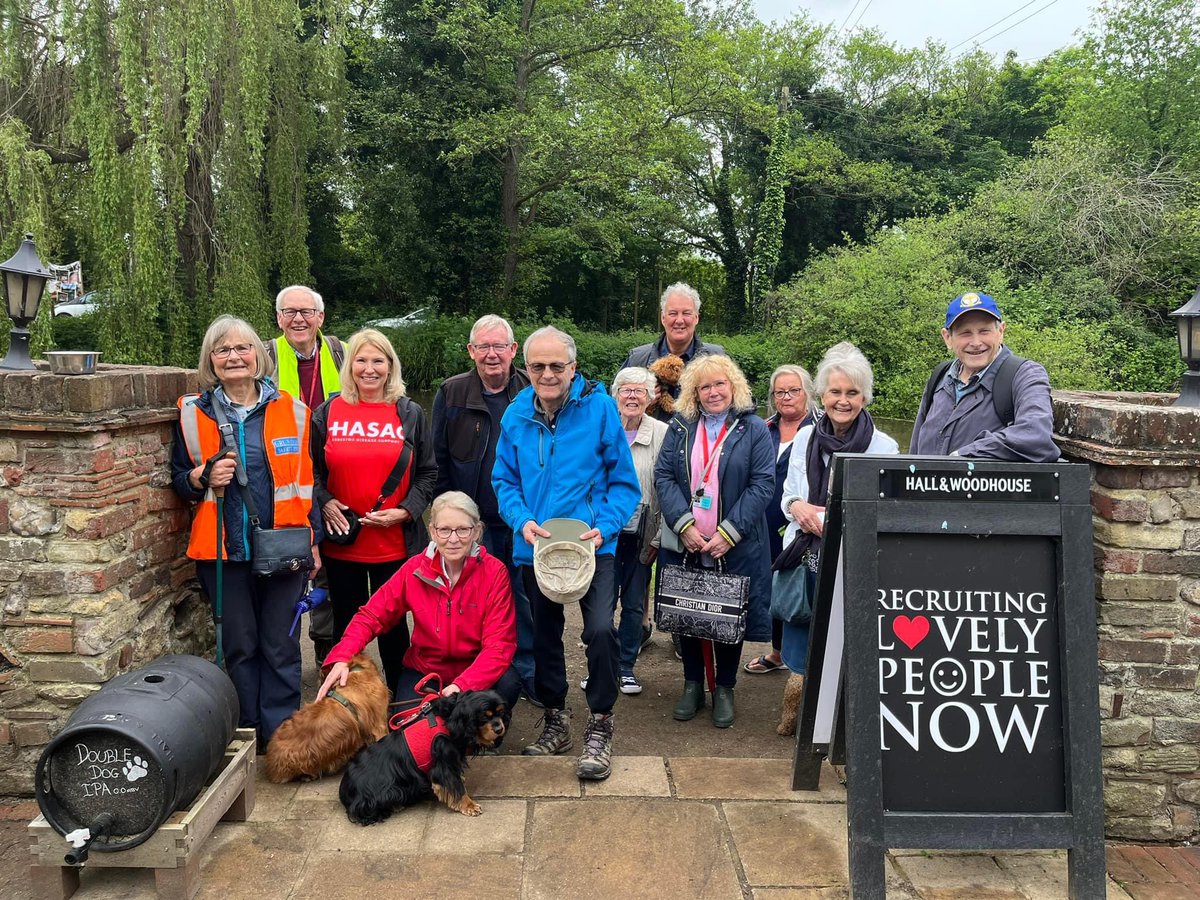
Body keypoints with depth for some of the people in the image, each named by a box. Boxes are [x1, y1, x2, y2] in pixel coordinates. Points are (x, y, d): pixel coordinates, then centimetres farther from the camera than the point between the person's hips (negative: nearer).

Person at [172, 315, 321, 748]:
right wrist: (204, 477, -12)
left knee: (280, 646, 5)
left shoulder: (290, 410, 4)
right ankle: (246, 733, 24)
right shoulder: (193, 413, 4)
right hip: (223, 550, 1)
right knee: (238, 645, 9)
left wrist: (313, 539, 6)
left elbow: (306, 480, 8)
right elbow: (178, 479, 11)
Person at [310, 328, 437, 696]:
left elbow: (427, 473, 4)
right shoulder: (327, 413, 3)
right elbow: (313, 470, 9)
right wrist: (324, 503, -9)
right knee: (346, 624, 14)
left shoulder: (409, 414, 2)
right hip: (341, 542, 1)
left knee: (392, 623, 11)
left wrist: (405, 511, -9)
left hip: (395, 543, -1)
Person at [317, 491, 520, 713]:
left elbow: (499, 644, -20)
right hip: (423, 670, 1)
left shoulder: (494, 572, -16)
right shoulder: (415, 568, -9)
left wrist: (463, 686, -36)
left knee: (507, 685, -31)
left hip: (476, 670, -1)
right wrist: (341, 658, -26)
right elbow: (372, 616, -7)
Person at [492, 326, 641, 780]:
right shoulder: (516, 415, 1)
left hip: (592, 543, -4)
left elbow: (623, 481, -5)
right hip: (535, 545, 4)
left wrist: (604, 527, -18)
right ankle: (555, 719, 35)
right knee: (544, 634, 15)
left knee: (600, 629, -17)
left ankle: (599, 726, 4)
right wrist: (522, 520, -11)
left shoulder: (599, 407, -9)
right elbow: (504, 480, 7)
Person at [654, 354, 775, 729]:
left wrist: (728, 533, -15)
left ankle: (725, 689, 25)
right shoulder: (679, 428, 7)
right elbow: (663, 476, 0)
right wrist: (684, 524, -14)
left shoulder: (754, 430, 0)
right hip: (684, 544, 2)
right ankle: (692, 685, 27)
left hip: (735, 547, -2)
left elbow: (762, 483, -7)